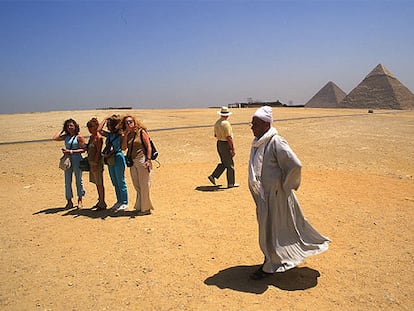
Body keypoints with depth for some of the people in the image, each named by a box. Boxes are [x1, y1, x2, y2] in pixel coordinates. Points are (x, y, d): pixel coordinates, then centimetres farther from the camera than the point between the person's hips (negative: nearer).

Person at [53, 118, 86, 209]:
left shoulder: (79, 136, -5)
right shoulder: (66, 136, 10)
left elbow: (83, 149, -11)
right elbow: (55, 138, 0)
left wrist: (71, 151, -19)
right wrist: (62, 130, 6)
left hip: (77, 160, -5)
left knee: (78, 180, 5)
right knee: (67, 181, 7)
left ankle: (80, 200, 17)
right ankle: (69, 201, 16)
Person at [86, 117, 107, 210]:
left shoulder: (98, 137, -14)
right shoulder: (91, 137, 13)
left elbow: (98, 152, -18)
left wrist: (95, 164, -19)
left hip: (97, 162, -9)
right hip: (91, 162, 9)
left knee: (99, 183, -3)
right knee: (97, 183, 15)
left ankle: (102, 203, 4)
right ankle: (100, 201, 25)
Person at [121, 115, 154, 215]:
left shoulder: (141, 132, -3)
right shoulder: (127, 135, 13)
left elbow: (148, 146, -7)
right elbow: (124, 148, 2)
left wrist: (148, 159, -15)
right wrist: (126, 135, -1)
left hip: (142, 160, -6)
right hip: (132, 162, 6)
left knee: (144, 185, -1)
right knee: (137, 186, 13)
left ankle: (146, 208, 7)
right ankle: (139, 207, 24)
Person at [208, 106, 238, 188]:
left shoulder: (217, 123, 7)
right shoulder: (226, 123, -19)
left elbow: (215, 135, 16)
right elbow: (229, 137, -21)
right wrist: (233, 149, -18)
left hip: (219, 143, 8)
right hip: (226, 145, -8)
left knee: (224, 163, 19)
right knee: (230, 164, 3)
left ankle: (213, 176, 13)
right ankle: (231, 183, 11)